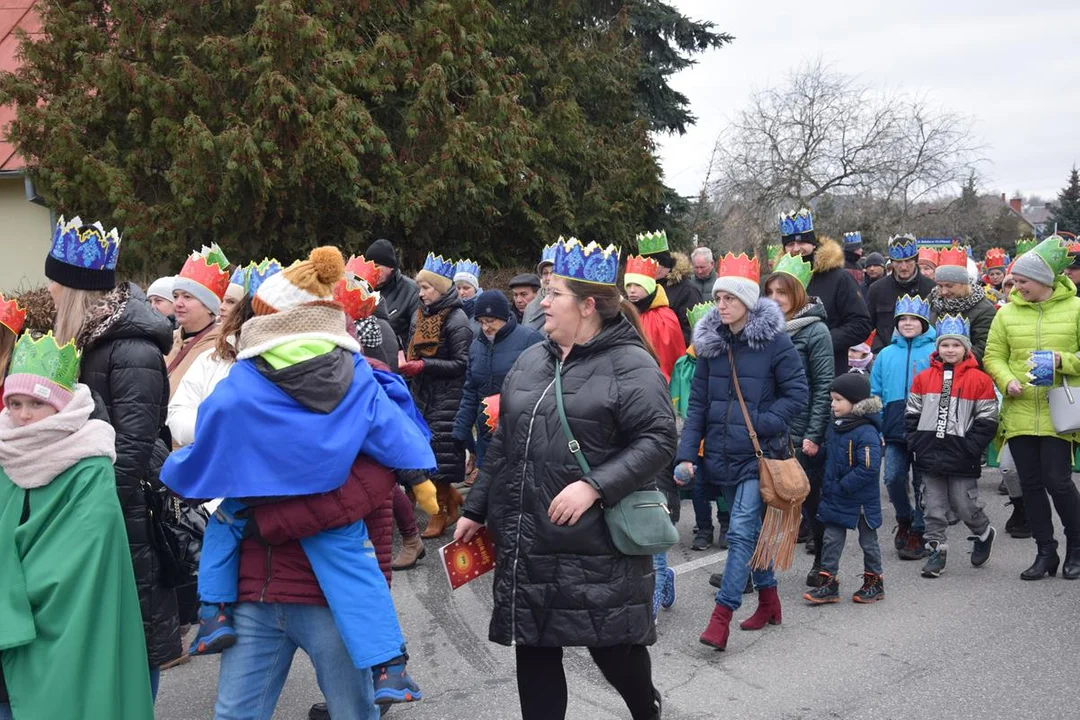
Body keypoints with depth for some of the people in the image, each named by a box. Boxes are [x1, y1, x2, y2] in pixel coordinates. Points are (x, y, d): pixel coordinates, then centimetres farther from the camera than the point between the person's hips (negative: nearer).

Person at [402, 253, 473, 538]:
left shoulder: (456, 320, -11)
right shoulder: (422, 315, 11)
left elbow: (461, 364, -15)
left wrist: (423, 366, -19)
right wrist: (407, 363, 0)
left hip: (446, 397, -7)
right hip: (424, 393, 7)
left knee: (438, 450, -4)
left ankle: (442, 512, 10)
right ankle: (452, 498, 26)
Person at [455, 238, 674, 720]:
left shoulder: (630, 364, -9)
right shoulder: (530, 361, 11)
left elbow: (659, 439, -15)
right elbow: (503, 444, 17)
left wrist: (595, 486, -24)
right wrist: (476, 509, 17)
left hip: (596, 546, -6)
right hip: (525, 543, 6)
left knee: (612, 644, 7)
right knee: (534, 651, 11)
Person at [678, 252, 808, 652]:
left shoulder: (775, 340, -9)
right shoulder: (710, 341, 5)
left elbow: (797, 393, -7)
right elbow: (697, 402, 4)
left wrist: (762, 424, -18)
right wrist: (686, 453, -3)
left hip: (759, 453, -5)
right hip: (723, 452, 5)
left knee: (741, 530, -10)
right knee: (750, 527, 16)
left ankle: (722, 615, -7)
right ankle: (768, 599, 31)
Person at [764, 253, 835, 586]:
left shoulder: (815, 330, -8)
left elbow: (824, 386, -11)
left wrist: (813, 435, -15)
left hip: (804, 436, -5)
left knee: (811, 501, 8)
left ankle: (822, 562, 26)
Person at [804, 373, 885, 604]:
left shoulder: (866, 433, -22)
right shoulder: (835, 427, 3)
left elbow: (869, 468, -27)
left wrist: (841, 486, -24)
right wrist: (828, 486, 7)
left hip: (861, 500, -7)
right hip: (835, 499, 7)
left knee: (868, 541, 12)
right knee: (831, 539, 7)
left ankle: (874, 581, 28)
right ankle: (828, 583, 13)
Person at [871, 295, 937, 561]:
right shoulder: (886, 354, 12)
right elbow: (875, 394, 14)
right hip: (894, 429, 3)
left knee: (922, 482, 4)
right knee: (893, 478, -3)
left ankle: (917, 532, 16)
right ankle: (904, 519, 23)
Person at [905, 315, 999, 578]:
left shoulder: (979, 380, -3)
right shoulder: (923, 378, 6)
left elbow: (987, 420, -3)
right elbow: (911, 413, 10)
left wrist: (970, 447, -11)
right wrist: (917, 442, 1)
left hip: (961, 457, -3)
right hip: (930, 455, 3)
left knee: (965, 504, 4)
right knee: (933, 506, 7)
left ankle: (984, 534, 33)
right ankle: (937, 549, 17)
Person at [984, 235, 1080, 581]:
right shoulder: (1007, 312, 6)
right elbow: (993, 356, 8)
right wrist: (1007, 381, -9)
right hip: (1019, 411, 3)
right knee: (1030, 483, 8)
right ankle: (1045, 552, 22)